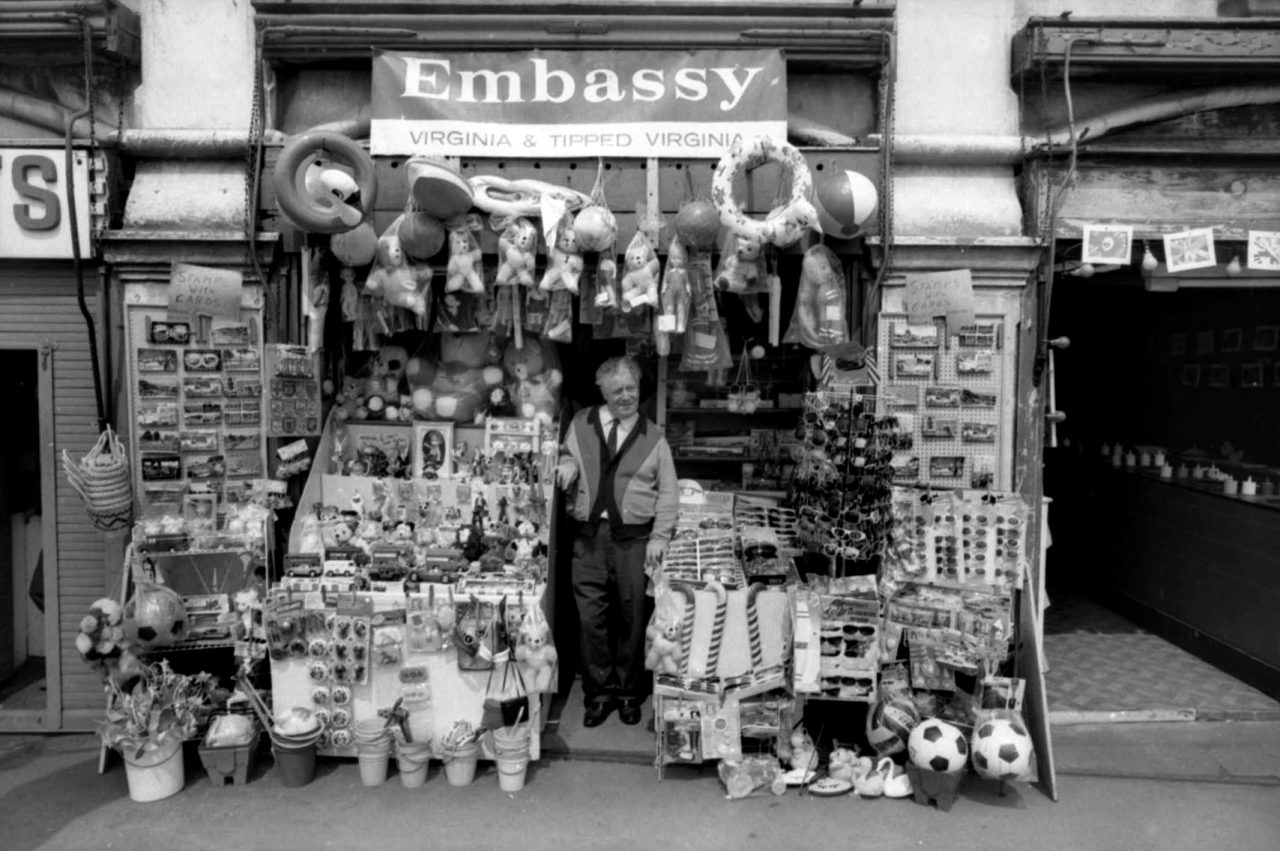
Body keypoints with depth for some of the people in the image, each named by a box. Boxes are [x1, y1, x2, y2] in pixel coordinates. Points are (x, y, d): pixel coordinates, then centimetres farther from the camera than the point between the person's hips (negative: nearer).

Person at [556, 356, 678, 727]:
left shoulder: (653, 437, 6)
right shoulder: (581, 424, 9)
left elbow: (667, 492, 5)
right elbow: (567, 458, 19)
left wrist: (659, 537, -4)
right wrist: (567, 468, -6)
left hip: (634, 540, -1)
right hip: (589, 537, 1)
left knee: (632, 619, 5)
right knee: (590, 618, 1)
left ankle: (628, 694, 21)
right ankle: (599, 693, 16)